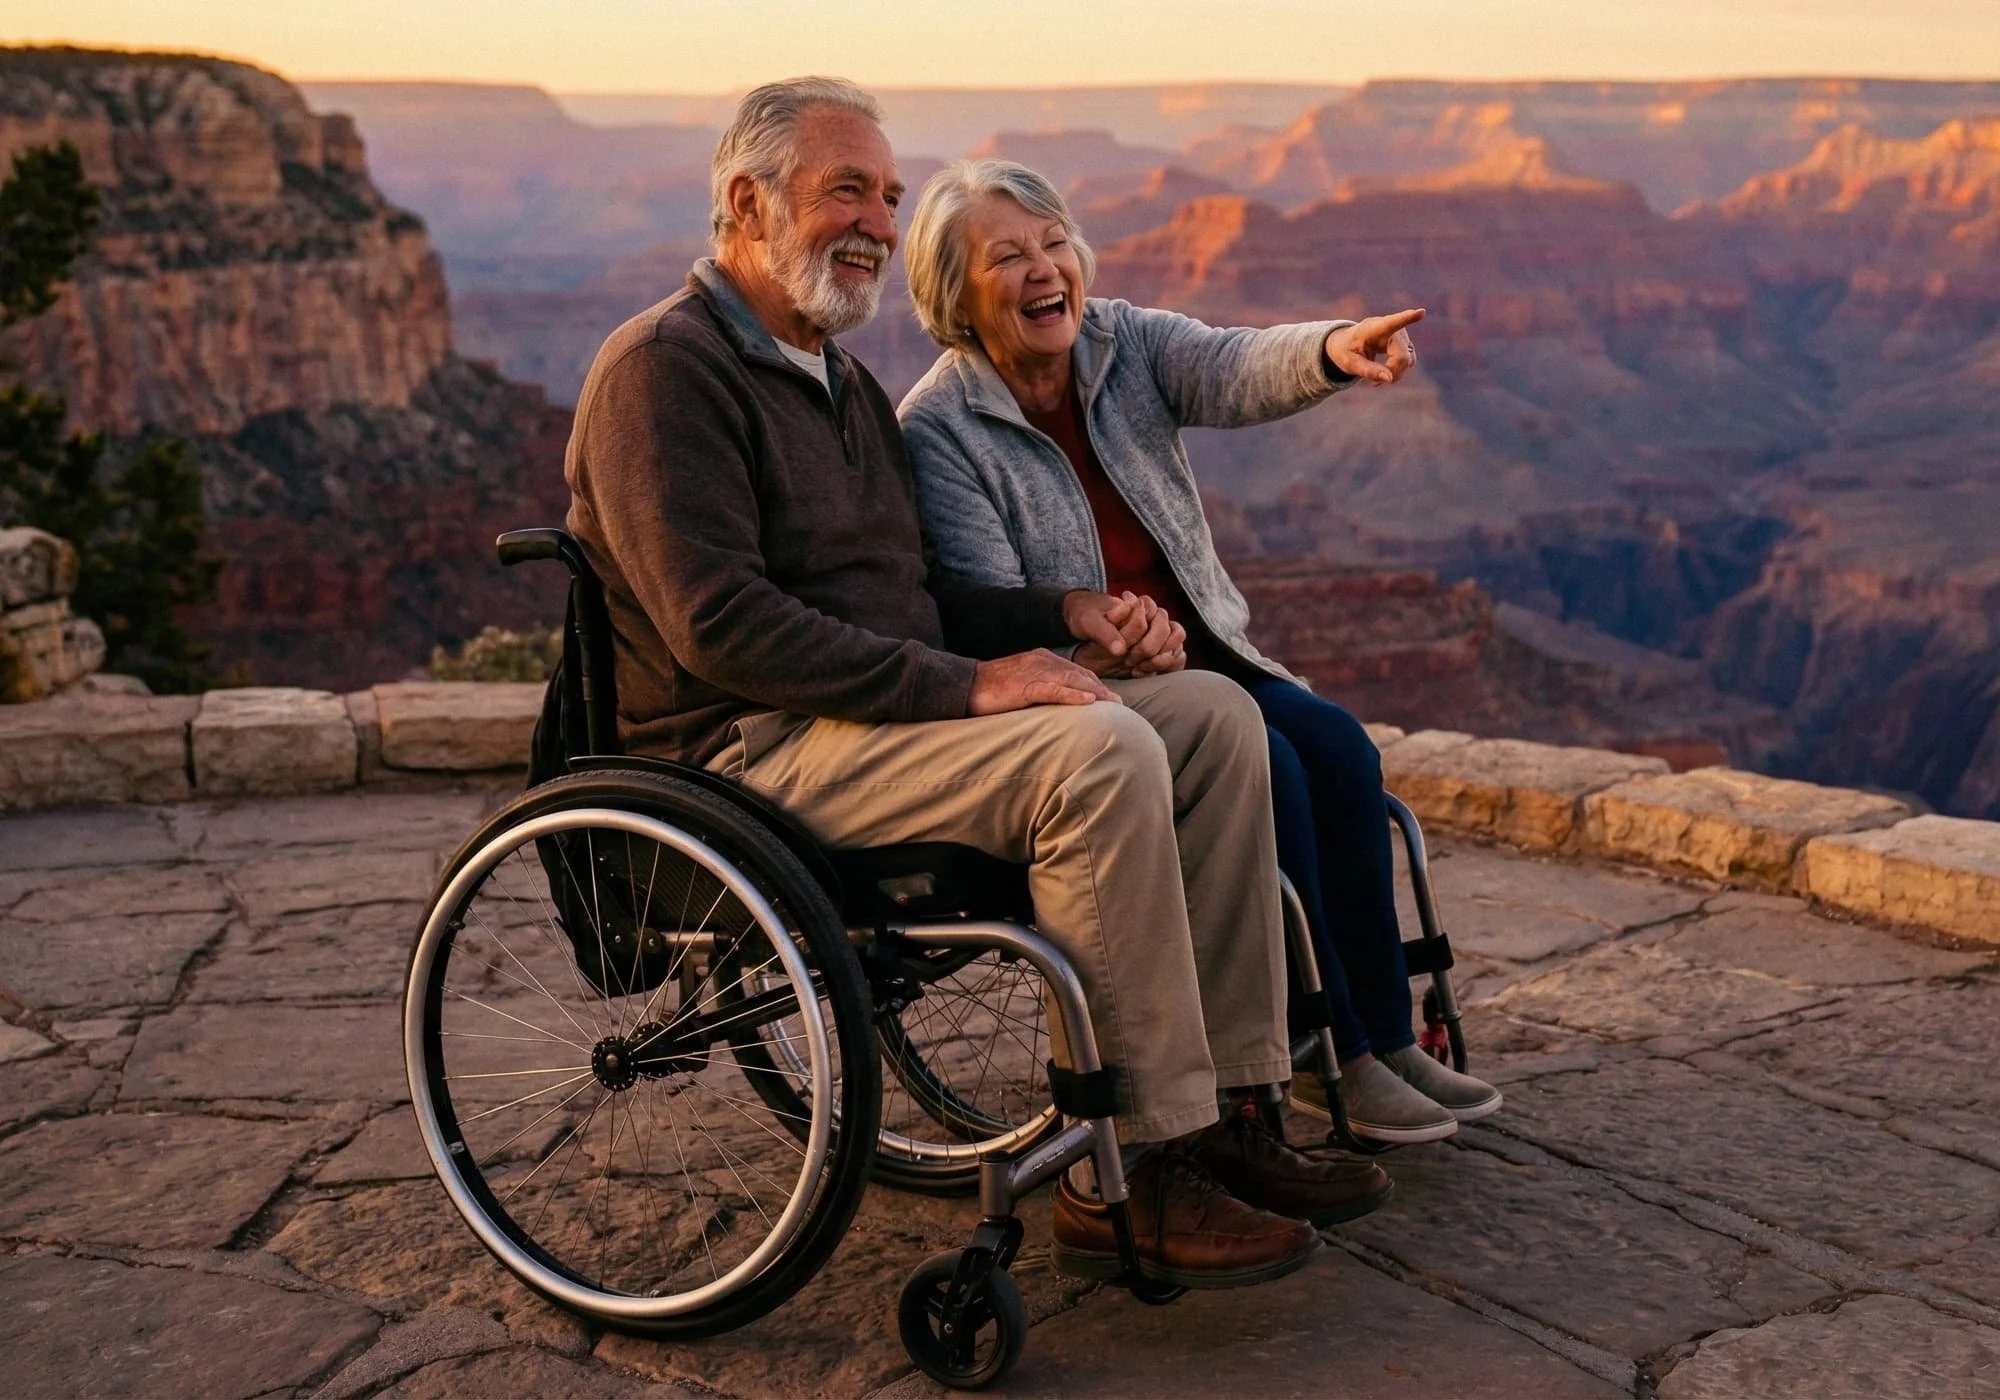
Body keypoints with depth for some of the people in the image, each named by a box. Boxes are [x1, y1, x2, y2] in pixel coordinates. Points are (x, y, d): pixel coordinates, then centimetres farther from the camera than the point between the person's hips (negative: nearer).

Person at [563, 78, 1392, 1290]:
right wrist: (963, 686, -23)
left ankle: (1223, 1108, -5)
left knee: (1215, 717, -4)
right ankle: (1131, 1178, -22)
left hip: (890, 718, 10)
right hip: (753, 754, -9)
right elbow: (721, 627, -21)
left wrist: (1061, 611, 5)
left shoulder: (844, 382, 22)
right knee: (1100, 754, -30)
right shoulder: (664, 370, -9)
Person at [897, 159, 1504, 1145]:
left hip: (1192, 659, 5)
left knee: (1337, 746, -18)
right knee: (1264, 766, -26)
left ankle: (1384, 1034, -8)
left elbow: (1237, 372, -19)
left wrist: (1333, 351, -42)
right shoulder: (937, 431, -10)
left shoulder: (1125, 344, 3)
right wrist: (1103, 645, -35)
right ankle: (1322, 1056, -14)